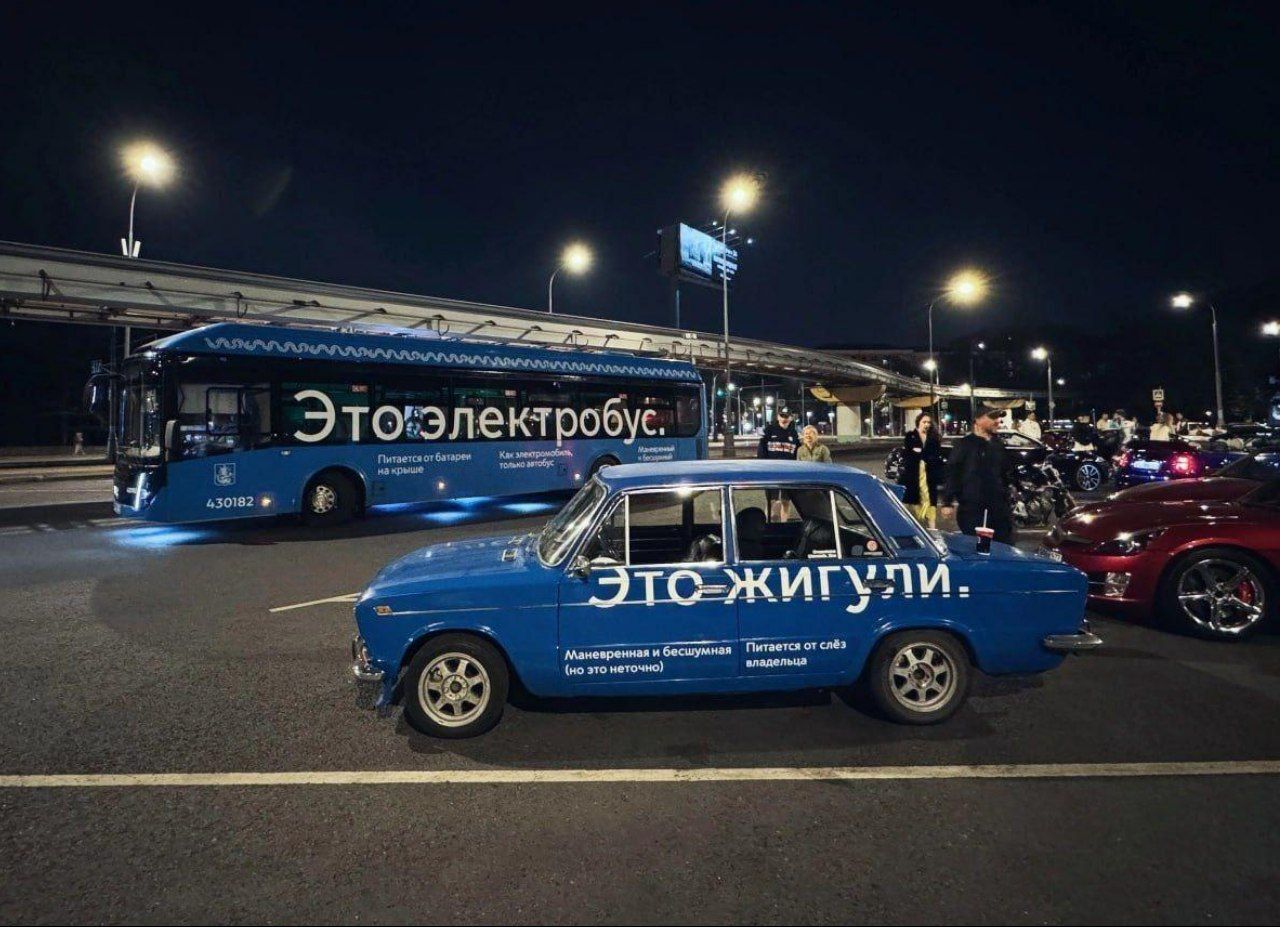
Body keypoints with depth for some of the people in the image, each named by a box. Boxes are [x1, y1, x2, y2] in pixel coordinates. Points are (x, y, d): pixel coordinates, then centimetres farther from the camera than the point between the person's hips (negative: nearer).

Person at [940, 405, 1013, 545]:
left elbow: (1003, 475, 23)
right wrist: (947, 502, -14)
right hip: (971, 508, -6)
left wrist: (1006, 500, 21)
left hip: (998, 507, 6)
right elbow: (951, 473, -9)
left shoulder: (998, 445, 16)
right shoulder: (965, 444, -4)